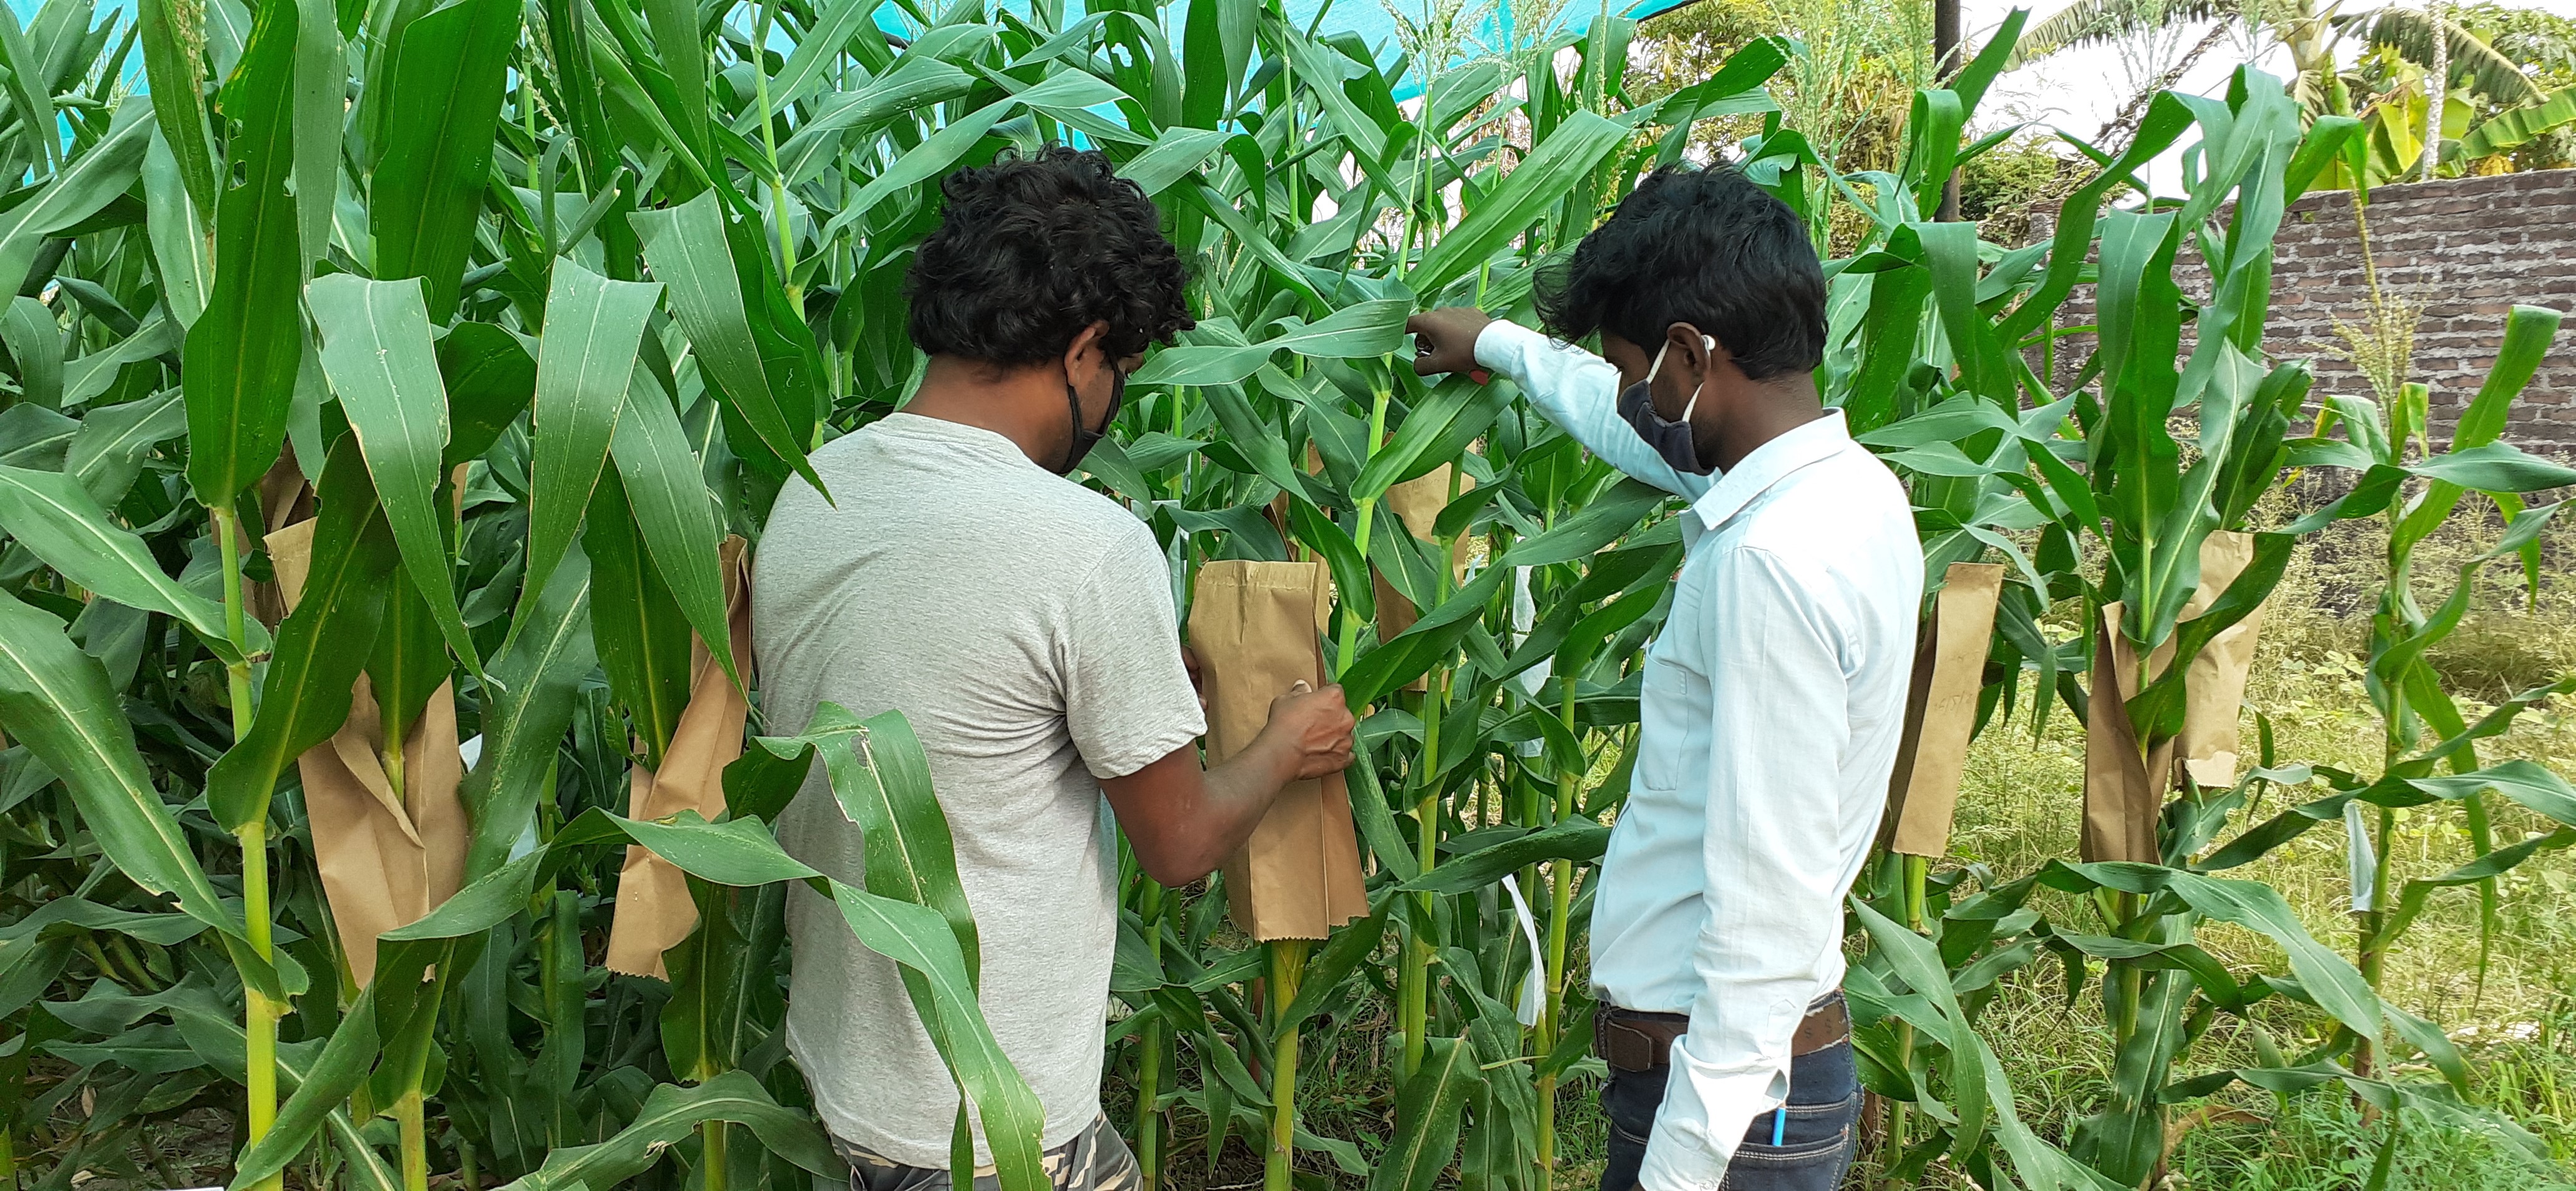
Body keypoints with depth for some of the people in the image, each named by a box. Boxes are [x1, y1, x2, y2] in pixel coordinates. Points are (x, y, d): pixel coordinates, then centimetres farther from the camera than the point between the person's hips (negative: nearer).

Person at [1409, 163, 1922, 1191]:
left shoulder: (1768, 564, -24)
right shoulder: (1851, 485, 6)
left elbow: (1765, 915, -26)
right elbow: (1651, 434, 27)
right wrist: (1497, 344, 40)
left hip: (1729, 1090, -9)